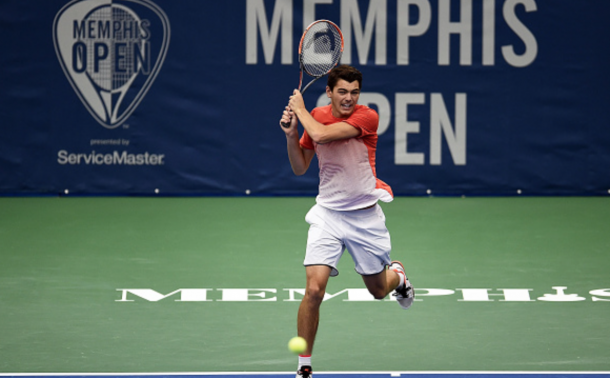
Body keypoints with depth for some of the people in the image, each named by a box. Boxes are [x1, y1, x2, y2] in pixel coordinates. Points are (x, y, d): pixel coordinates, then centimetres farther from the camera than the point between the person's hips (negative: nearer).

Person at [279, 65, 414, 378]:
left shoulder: (367, 117, -16)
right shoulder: (316, 117, 1)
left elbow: (321, 134, -29)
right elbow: (300, 168, 10)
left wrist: (300, 108, -12)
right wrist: (291, 133, -5)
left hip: (365, 216, -2)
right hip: (328, 214, 2)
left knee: (378, 290, 15)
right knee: (314, 289, -16)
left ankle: (397, 275, 55)